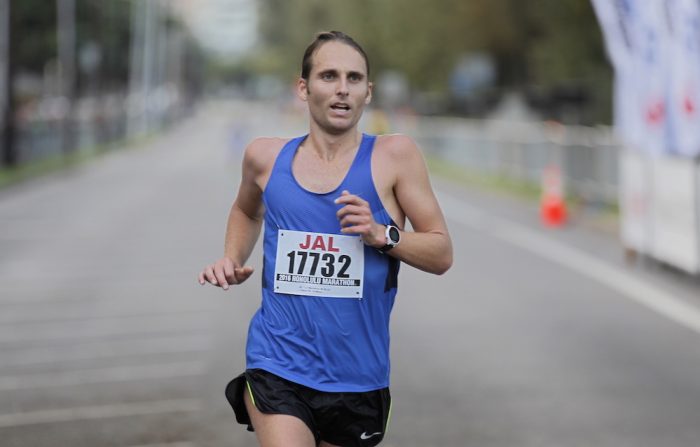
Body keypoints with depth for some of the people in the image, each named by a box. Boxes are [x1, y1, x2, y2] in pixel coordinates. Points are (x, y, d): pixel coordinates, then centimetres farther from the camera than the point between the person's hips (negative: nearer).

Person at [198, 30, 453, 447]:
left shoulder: (394, 155, -4)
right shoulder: (266, 157, 3)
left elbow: (441, 254, -2)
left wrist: (382, 234, -18)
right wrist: (233, 260, 9)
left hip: (357, 377, 1)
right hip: (277, 367, 0)